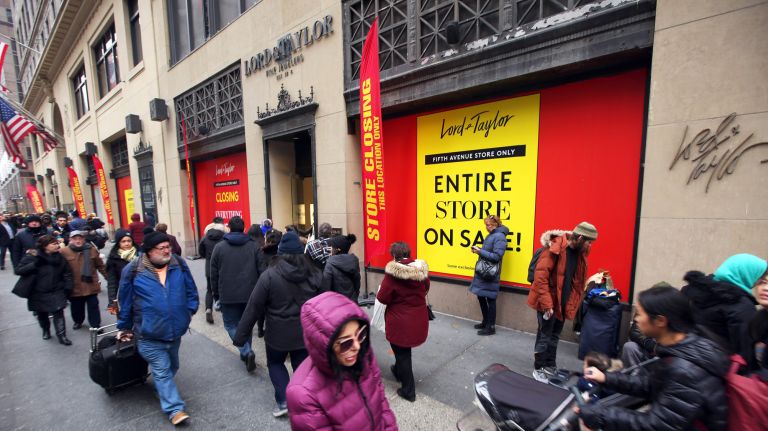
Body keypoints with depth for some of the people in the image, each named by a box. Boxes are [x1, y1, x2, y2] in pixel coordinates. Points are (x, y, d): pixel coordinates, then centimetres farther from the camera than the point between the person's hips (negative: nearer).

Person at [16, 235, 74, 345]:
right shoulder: (32, 257, -8)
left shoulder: (60, 257, -2)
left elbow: (67, 273, 3)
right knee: (42, 314, 15)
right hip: (38, 293, 0)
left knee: (58, 312, -8)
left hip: (57, 291, 0)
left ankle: (61, 335, -1)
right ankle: (46, 330, 40)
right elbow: (19, 270, -13)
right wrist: (35, 264, -27)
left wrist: (67, 287, -4)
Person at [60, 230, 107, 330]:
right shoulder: (64, 251, -7)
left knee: (93, 306, 7)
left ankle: (96, 326, 18)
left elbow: (100, 266, 6)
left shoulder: (92, 250, -2)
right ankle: (78, 321, 43)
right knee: (76, 307, 18)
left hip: (90, 285, 0)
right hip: (74, 287, 0)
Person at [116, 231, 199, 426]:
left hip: (175, 330, 4)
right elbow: (125, 301, -1)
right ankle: (175, 409, 10)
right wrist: (124, 327, 8)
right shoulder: (134, 271, -14)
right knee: (162, 371, 1)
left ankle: (160, 390, 50)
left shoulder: (179, 265, -6)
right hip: (150, 335, -4)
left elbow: (190, 290, 5)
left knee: (172, 366, 22)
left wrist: (190, 311, 3)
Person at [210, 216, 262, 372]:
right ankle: (246, 353, 26)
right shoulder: (254, 246, -1)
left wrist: (216, 292, 13)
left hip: (228, 295, -1)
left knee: (231, 324, 10)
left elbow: (214, 273, 2)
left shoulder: (219, 247, -2)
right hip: (250, 293, 2)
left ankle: (247, 352, -6)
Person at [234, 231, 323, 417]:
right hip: (306, 332, 2)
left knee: (275, 363, 25)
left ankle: (283, 401, 17)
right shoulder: (314, 274, -6)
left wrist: (241, 335, 0)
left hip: (278, 333, -2)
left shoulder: (270, 275, -15)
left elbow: (254, 307, -10)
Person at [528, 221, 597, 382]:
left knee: (554, 336, 19)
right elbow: (540, 276, -24)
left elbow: (578, 279, 13)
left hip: (564, 302, 7)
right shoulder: (555, 249, -21)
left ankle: (550, 366, 34)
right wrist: (546, 303, -24)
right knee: (544, 335, 4)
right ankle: (538, 368, 20)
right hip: (549, 302, -7)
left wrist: (574, 302, 6)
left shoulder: (580, 252, 3)